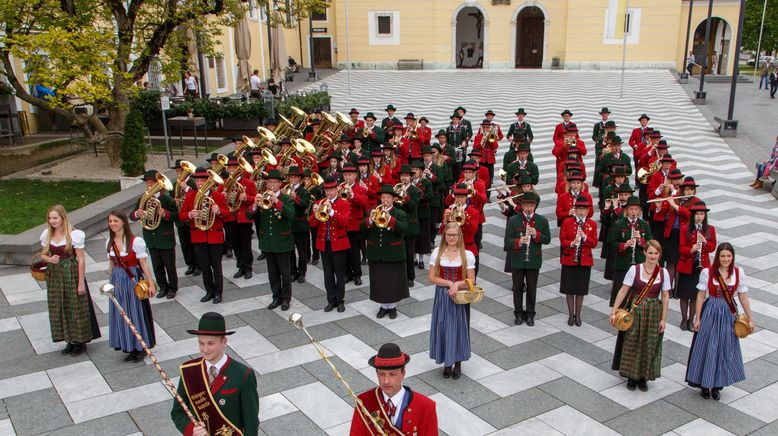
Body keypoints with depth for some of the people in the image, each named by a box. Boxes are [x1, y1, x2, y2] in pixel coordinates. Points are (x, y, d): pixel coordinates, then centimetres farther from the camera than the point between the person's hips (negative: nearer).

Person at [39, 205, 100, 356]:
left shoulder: (74, 235, -15)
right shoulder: (47, 234, 2)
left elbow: (81, 260, -13)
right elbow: (43, 255, 13)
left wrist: (81, 283, -14)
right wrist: (49, 259, -12)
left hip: (71, 273, -6)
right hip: (54, 275, 6)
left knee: (76, 307, 3)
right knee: (59, 308, 12)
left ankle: (80, 341, 19)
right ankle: (70, 340, 26)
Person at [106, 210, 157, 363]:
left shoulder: (135, 241, -15)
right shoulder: (110, 242, 3)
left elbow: (143, 264, -11)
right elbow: (111, 264, 13)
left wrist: (151, 283, -13)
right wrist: (110, 281, 14)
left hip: (133, 279, -6)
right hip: (117, 281, 6)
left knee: (137, 313, 4)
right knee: (122, 314, 11)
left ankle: (141, 347, 19)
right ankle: (131, 347, 25)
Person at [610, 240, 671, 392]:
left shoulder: (663, 273, -4)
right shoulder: (634, 269, -10)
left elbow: (665, 296, 1)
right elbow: (623, 291, -8)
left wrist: (663, 319, -1)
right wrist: (614, 311, -11)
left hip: (653, 313, 2)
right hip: (635, 311, -1)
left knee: (649, 346, 10)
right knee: (632, 344, 8)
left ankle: (643, 377, 26)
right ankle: (631, 376, 25)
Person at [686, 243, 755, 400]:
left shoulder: (738, 273, -6)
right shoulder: (707, 272, -12)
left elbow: (743, 297, 1)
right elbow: (701, 296, -5)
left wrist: (750, 319, 5)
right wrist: (697, 318, -4)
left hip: (728, 314, 2)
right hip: (710, 312, -2)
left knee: (725, 349, 9)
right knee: (707, 348, 6)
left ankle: (717, 385, 25)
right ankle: (705, 384, 22)